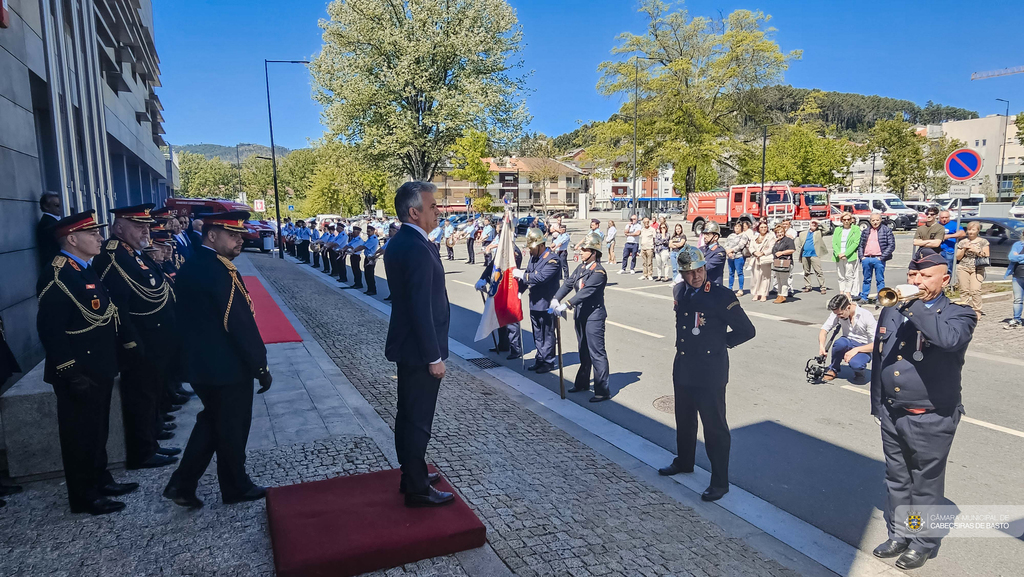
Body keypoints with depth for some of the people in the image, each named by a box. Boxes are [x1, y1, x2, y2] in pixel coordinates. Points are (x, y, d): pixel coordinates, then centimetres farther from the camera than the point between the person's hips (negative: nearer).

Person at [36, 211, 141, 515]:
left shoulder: (88, 270, 10)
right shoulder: (56, 276, -20)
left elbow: (107, 315, 16)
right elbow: (50, 330, -24)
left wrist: (129, 344, 12)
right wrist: (71, 373, -24)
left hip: (99, 369, 9)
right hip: (79, 375, -9)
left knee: (97, 430, 21)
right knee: (80, 435, 6)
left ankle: (100, 480, 36)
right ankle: (84, 497, 19)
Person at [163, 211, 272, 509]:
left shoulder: (191, 266, 7)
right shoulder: (219, 270, -23)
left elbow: (186, 316, 13)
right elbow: (241, 324, -24)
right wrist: (261, 367, -17)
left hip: (201, 362, 9)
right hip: (228, 366, -9)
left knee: (211, 422, 24)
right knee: (233, 428, 9)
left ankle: (182, 483, 25)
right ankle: (236, 487, 26)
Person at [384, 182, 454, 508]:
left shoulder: (398, 242, 8)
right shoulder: (417, 249, -24)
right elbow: (422, 309, -25)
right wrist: (434, 357, -19)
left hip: (406, 345, 10)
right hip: (419, 349, -10)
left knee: (408, 415, 20)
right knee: (418, 420, 3)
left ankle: (411, 474, 36)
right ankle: (417, 490, 17)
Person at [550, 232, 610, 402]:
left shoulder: (599, 272, -18)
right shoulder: (581, 267, 8)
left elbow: (586, 291, -28)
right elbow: (568, 284, 1)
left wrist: (566, 305, -34)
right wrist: (556, 299, -15)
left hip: (594, 316, -9)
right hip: (581, 314, 9)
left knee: (596, 353, -6)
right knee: (584, 351, 20)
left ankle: (602, 390, 0)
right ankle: (582, 382, 34)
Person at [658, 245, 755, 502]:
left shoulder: (722, 296, -17)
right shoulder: (679, 292, 3)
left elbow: (747, 330, -11)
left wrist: (720, 343, -5)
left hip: (710, 372, -7)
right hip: (682, 368, 7)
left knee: (715, 427, 3)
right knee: (684, 420, 22)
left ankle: (720, 482, 16)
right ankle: (684, 462, 43)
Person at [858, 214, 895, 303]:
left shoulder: (886, 230, 3)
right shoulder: (865, 232, 14)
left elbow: (891, 245, -3)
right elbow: (860, 245, 15)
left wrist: (882, 257, -10)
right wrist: (861, 256, 1)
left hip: (878, 259, -3)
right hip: (866, 259, 3)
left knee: (880, 280, 2)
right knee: (866, 279, 11)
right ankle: (864, 298, 17)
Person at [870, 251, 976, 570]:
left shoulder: (958, 313, -8)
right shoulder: (892, 310, 7)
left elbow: (949, 338, -34)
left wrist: (915, 305, -27)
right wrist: (877, 403, 15)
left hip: (931, 419, -5)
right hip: (892, 413, 5)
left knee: (926, 484, 8)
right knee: (897, 479, 17)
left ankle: (923, 542, 25)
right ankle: (899, 534, 32)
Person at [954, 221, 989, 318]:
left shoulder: (983, 242, 8)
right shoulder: (962, 242, 12)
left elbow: (986, 256, 3)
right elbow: (958, 257, 10)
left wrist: (976, 250, -10)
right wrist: (964, 249, -4)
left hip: (977, 269, -2)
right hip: (963, 268, 2)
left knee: (975, 290, -14)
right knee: (964, 290, -4)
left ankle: (977, 312, -10)